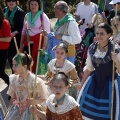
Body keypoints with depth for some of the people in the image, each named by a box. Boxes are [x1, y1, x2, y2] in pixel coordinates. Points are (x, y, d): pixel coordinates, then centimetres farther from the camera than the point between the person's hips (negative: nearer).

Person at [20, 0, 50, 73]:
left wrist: (44, 46, -13)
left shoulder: (43, 16, -4)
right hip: (28, 42, 5)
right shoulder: (27, 16, 11)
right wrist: (21, 45, 15)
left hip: (38, 42, -5)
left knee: (36, 62, -7)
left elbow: (47, 32, -6)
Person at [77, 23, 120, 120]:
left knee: (108, 112, 4)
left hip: (110, 83, -4)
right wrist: (82, 85, 15)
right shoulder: (92, 48, -4)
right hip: (95, 81, 4)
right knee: (88, 109, 10)